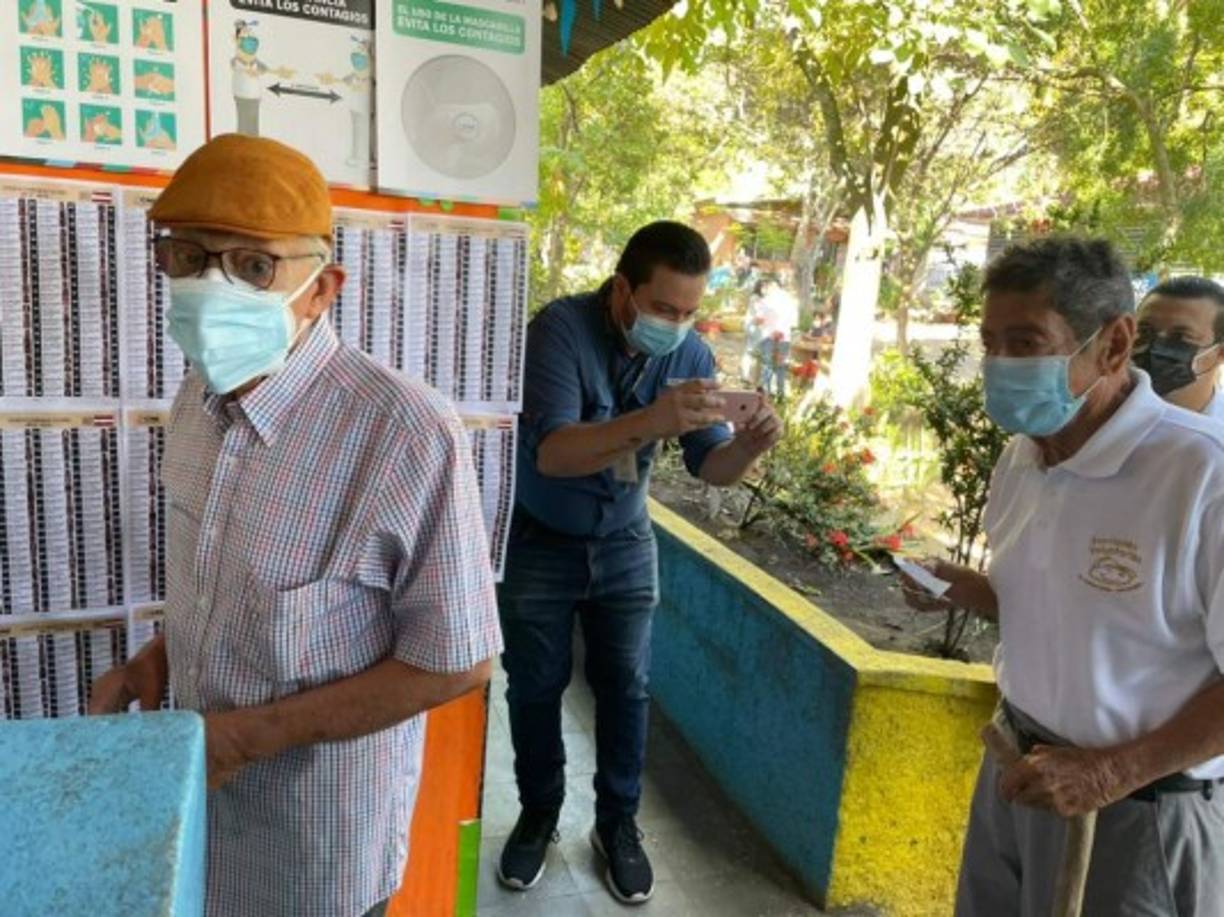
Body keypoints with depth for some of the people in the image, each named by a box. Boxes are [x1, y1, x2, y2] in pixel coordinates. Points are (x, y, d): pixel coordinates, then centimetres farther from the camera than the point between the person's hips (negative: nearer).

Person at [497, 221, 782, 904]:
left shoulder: (691, 354, -11)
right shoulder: (561, 329, -25)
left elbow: (710, 466, -11)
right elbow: (551, 452, -37)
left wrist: (749, 446, -34)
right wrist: (650, 421, -52)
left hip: (625, 544, 3)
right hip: (539, 542, -3)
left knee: (627, 686, 10)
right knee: (535, 687, 11)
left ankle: (619, 823, 30)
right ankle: (539, 816, 33)